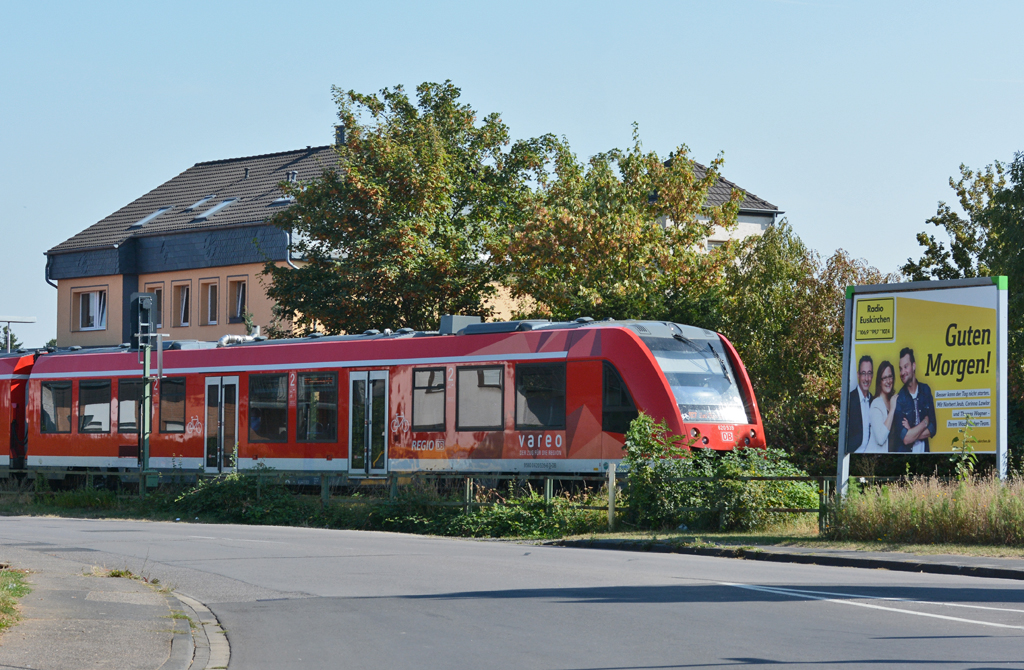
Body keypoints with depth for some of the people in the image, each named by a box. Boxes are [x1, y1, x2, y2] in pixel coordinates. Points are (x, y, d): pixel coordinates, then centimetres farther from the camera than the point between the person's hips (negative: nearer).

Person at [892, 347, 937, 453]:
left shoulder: (926, 391, 4)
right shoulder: (899, 399, -8)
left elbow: (932, 429, 1)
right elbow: (905, 438, -14)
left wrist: (911, 432, -11)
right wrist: (925, 422, -4)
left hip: (924, 451, 2)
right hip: (905, 455, -2)